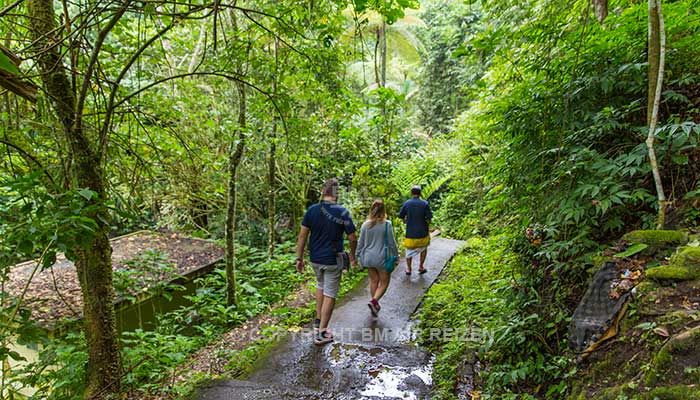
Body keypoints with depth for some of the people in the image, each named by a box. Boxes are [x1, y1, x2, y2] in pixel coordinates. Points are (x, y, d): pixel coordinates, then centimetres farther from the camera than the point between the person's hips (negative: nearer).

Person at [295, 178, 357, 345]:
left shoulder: (312, 210, -5)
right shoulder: (342, 212, -13)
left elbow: (302, 235, -5)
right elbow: (353, 238, -10)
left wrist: (299, 258, 2)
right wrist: (352, 254, 8)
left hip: (315, 259, 4)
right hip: (333, 260, -4)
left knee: (320, 285, 28)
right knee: (330, 294, 7)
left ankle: (318, 321, 31)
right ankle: (321, 332, 10)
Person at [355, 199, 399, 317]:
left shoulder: (365, 225, -3)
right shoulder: (387, 225, -13)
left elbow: (360, 242, 4)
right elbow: (392, 243, -7)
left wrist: (358, 255, 17)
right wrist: (396, 256, 6)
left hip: (368, 257, 4)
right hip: (382, 258, -4)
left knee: (373, 281, 18)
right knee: (384, 282, 10)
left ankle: (375, 306, 27)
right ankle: (374, 301, -10)